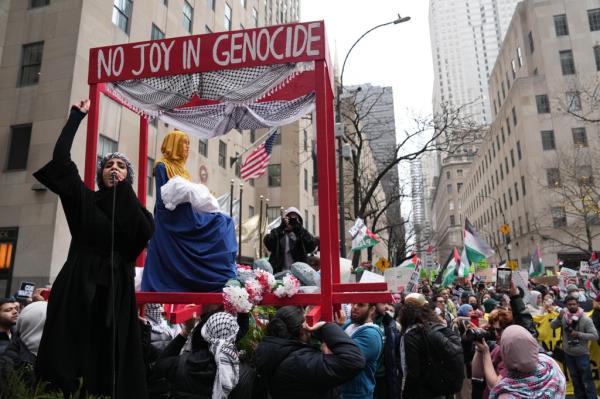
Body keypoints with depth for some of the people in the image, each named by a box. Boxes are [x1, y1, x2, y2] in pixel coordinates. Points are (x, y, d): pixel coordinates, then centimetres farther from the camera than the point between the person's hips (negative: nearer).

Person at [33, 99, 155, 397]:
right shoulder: (84, 198, 12)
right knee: (69, 355, -5)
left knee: (110, 361, 0)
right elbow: (60, 156, 3)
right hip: (78, 286, -1)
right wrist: (77, 115, 8)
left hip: (116, 292, 1)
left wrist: (123, 190, -6)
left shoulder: (133, 207, 14)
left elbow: (147, 232, -9)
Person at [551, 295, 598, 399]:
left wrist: (578, 334, -22)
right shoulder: (564, 317, -7)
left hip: (582, 354, -4)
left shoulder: (586, 319, -16)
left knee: (587, 380, 4)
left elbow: (595, 336, -15)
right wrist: (559, 317, -19)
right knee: (575, 379, 20)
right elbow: (552, 326, -4)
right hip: (568, 354, 4)